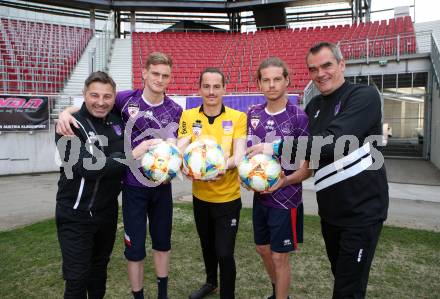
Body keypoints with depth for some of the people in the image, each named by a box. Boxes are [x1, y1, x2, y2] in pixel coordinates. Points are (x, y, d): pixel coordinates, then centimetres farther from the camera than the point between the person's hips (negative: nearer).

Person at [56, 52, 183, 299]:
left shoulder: (175, 110, -4)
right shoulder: (126, 99, -8)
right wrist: (66, 112, -19)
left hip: (161, 185, 2)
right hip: (133, 186, -2)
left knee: (162, 242, 17)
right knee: (135, 248, 7)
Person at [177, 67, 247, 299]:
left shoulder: (238, 117, -10)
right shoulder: (188, 116, -3)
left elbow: (239, 155, -18)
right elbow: (181, 150, -12)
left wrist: (222, 165, -39)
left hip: (228, 197, -3)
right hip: (200, 195, 4)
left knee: (224, 252, -1)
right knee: (207, 245, 24)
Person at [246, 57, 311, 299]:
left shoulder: (299, 117, -15)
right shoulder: (253, 113, 1)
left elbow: (309, 165, -12)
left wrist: (285, 181, -28)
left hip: (286, 198, -6)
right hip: (260, 196, 6)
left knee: (280, 257, 6)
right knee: (263, 249, 21)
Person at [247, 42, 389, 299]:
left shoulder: (364, 96, -15)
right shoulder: (315, 105, 8)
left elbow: (334, 142, -29)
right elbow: (306, 148, 14)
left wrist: (277, 147, -26)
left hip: (362, 210, -6)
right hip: (330, 210, 7)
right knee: (341, 276, 22)